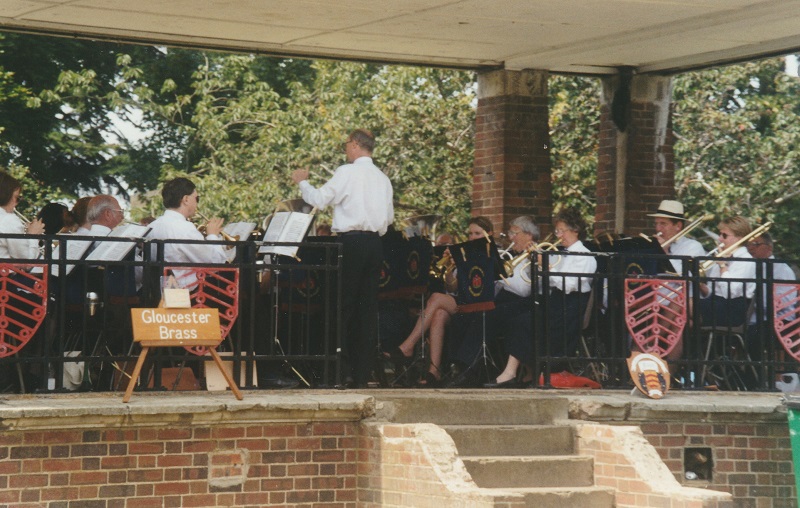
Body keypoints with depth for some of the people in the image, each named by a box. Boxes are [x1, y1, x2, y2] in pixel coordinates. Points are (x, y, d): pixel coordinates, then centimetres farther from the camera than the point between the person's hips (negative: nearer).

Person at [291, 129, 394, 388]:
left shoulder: (347, 172, -8)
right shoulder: (383, 178, 12)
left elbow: (319, 199, -6)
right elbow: (390, 216, 18)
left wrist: (302, 182, 11)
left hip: (351, 242, -6)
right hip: (375, 242, 6)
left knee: (343, 305, -3)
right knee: (368, 306, 6)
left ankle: (343, 370, -7)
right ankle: (363, 372, 6)